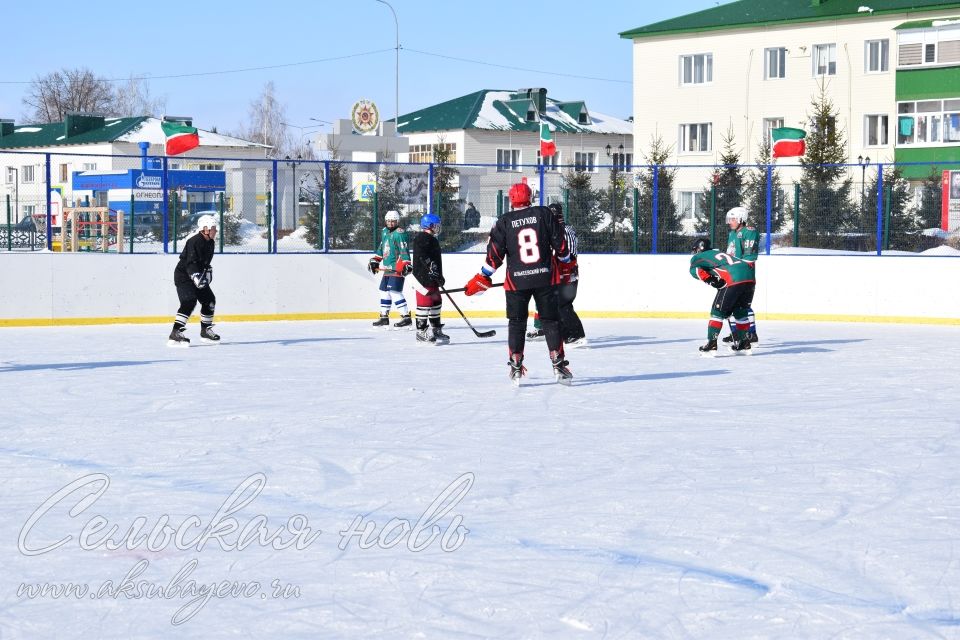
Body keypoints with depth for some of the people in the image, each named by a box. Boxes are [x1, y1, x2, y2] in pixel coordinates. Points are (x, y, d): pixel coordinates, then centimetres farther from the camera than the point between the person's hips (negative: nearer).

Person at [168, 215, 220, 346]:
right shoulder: (194, 241, -23)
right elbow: (190, 263, -31)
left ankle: (205, 330, 28)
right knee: (189, 302, -23)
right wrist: (196, 277, -41)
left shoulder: (209, 242, 7)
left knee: (209, 300, 12)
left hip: (198, 275, 10)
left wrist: (208, 271, 7)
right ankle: (175, 334, -27)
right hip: (183, 275, -10)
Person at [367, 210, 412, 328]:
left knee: (395, 292, -15)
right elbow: (381, 247, 27)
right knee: (384, 291, 13)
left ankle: (406, 317, -13)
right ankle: (384, 317, 23)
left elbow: (404, 250, -19)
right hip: (387, 268, 9)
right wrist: (375, 260, 23)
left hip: (397, 269, -9)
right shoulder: (384, 232, 15)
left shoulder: (399, 233, -12)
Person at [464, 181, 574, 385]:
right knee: (550, 321, 8)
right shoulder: (544, 214, -1)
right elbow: (560, 242, 2)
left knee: (517, 323, 12)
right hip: (545, 278, 0)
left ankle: (516, 368, 10)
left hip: (517, 281, 0)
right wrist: (565, 263, 19)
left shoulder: (504, 222, -2)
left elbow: (495, 253, -3)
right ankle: (558, 366, 3)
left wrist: (483, 278, 6)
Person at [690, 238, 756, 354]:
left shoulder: (699, 256, 16)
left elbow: (694, 269, -5)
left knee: (717, 311, 4)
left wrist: (710, 280, -7)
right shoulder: (719, 252, 36)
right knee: (740, 312, 22)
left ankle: (711, 345, 0)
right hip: (749, 278, 7)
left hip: (733, 280, -7)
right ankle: (744, 344, 28)